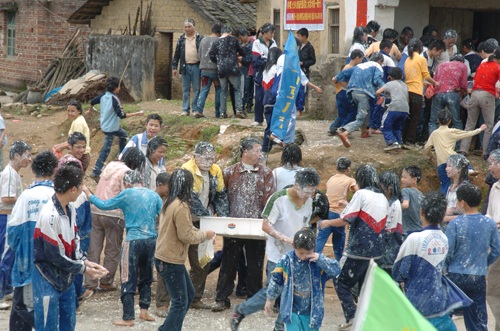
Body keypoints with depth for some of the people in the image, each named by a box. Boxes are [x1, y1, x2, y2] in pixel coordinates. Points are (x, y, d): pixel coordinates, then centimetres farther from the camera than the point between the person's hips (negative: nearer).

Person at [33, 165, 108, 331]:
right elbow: (55, 256, -22)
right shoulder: (50, 216, -26)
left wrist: (85, 261, -4)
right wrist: (83, 268, -12)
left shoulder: (70, 209, 3)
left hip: (66, 278, 9)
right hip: (48, 281, -9)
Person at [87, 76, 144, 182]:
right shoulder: (115, 99, -23)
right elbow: (121, 115, -27)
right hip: (111, 128, -9)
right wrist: (137, 114, -23)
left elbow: (92, 101, 16)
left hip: (104, 125, 9)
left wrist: (90, 110, 37)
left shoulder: (103, 96, 0)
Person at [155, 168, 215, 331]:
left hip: (164, 258, 10)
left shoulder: (169, 203, 11)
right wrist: (204, 235, -4)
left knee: (189, 294, 20)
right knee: (180, 302, -4)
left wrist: (198, 232, 16)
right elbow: (186, 236, -19)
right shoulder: (181, 206, -20)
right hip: (171, 261, -10)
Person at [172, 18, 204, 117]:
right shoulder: (181, 39, 11)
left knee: (196, 89, 0)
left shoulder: (200, 38, 3)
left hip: (196, 67, -2)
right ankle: (185, 109, 8)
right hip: (185, 67, 2)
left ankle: (195, 109, 6)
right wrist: (174, 67, 7)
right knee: (185, 90, 4)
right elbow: (176, 54, 13)